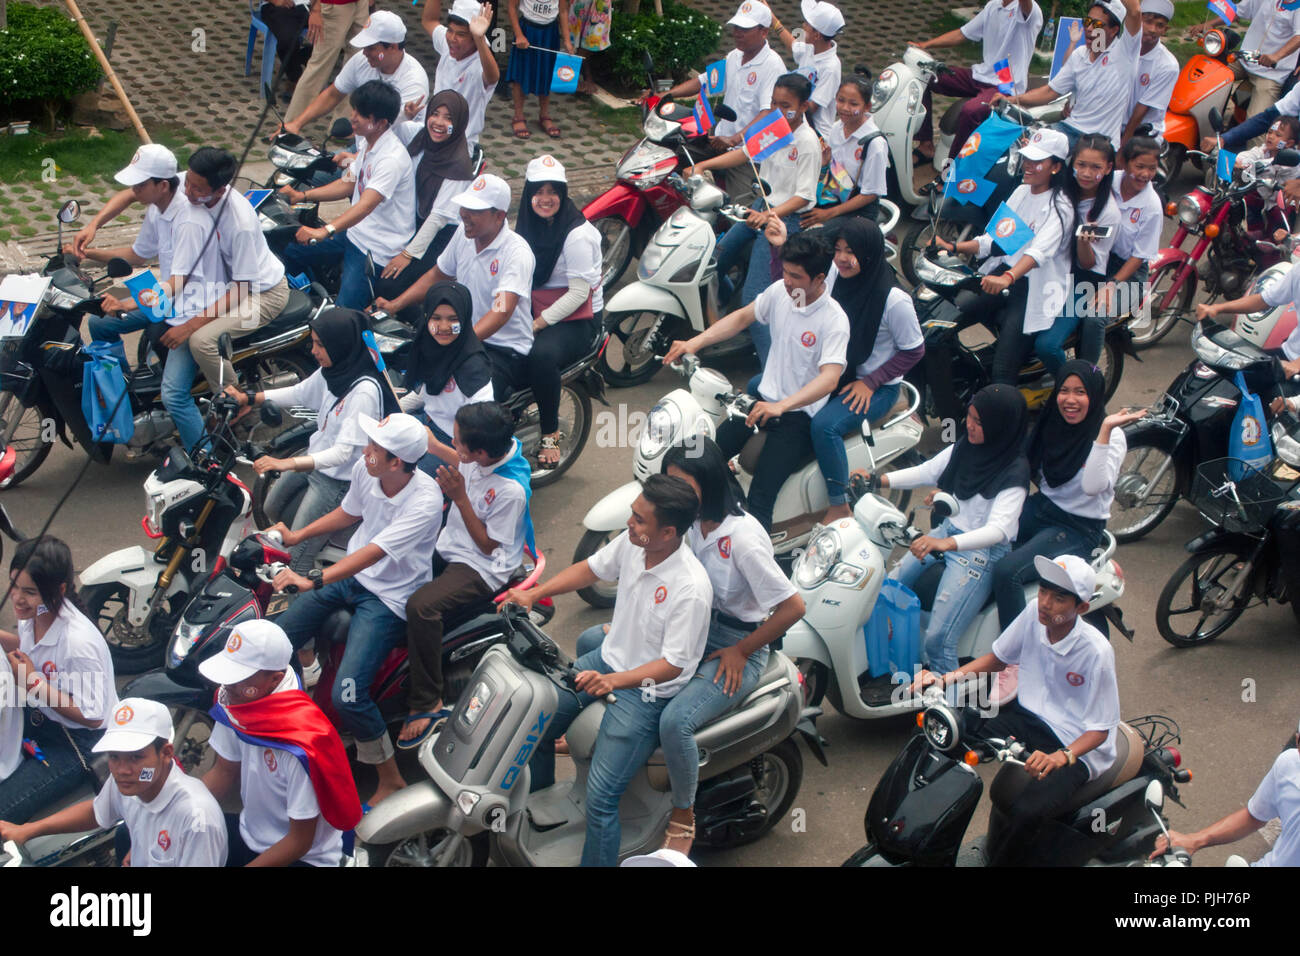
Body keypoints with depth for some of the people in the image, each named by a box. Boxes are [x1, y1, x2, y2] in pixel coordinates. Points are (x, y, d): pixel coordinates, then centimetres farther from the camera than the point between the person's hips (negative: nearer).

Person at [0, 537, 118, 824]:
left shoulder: (79, 642, -31)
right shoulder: (33, 615, -6)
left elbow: (92, 717, -24)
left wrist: (33, 682, -25)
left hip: (80, 741, -9)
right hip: (38, 717, 9)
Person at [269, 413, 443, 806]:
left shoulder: (425, 501, -28)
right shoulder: (364, 468, -7)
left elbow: (374, 552, -35)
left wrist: (313, 580, -42)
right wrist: (296, 536, 18)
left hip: (390, 597, -7)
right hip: (351, 572, 7)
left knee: (346, 696, -21)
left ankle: (391, 780, 0)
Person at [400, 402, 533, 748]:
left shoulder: (512, 489, -28)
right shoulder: (476, 457, -7)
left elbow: (488, 545, -18)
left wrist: (460, 498, -24)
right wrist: (445, 487, -9)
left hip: (481, 566, -9)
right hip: (448, 546, 9)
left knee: (421, 606, -31)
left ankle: (427, 703, -18)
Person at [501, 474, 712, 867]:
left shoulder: (691, 588, -30)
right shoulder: (632, 542, -10)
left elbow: (673, 664, -25)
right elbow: (591, 568, 10)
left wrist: (614, 681, -37)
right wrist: (533, 594, 1)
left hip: (649, 690, -8)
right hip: (609, 658, 8)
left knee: (600, 799, -16)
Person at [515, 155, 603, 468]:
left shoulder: (577, 234, -16)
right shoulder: (526, 225, 7)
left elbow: (579, 292, -18)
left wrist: (537, 324, -24)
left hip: (577, 319, -7)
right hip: (536, 310, 7)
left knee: (541, 354, -36)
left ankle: (551, 433, -17)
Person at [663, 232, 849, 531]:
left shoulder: (834, 320, -20)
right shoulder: (780, 291, -2)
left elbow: (829, 378, -31)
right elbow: (742, 318, 11)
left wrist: (781, 406, -45)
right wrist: (695, 342, -3)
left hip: (800, 413, -6)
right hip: (765, 395, 6)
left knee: (760, 497, -20)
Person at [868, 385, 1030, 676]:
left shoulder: (1014, 472, -22)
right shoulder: (966, 446, -1)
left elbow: (998, 529, -33)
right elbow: (928, 471, 9)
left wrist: (947, 543, -48)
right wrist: (879, 480, -4)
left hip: (982, 552, -8)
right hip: (947, 531, 8)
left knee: (938, 640, -18)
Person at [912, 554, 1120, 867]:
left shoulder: (1096, 652, -23)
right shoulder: (1034, 615, -9)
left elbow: (1100, 729, -16)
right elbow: (998, 658, 9)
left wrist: (1059, 757, -35)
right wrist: (950, 677, -6)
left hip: (1077, 746, -6)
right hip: (1027, 715, 6)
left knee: (1027, 812, -31)